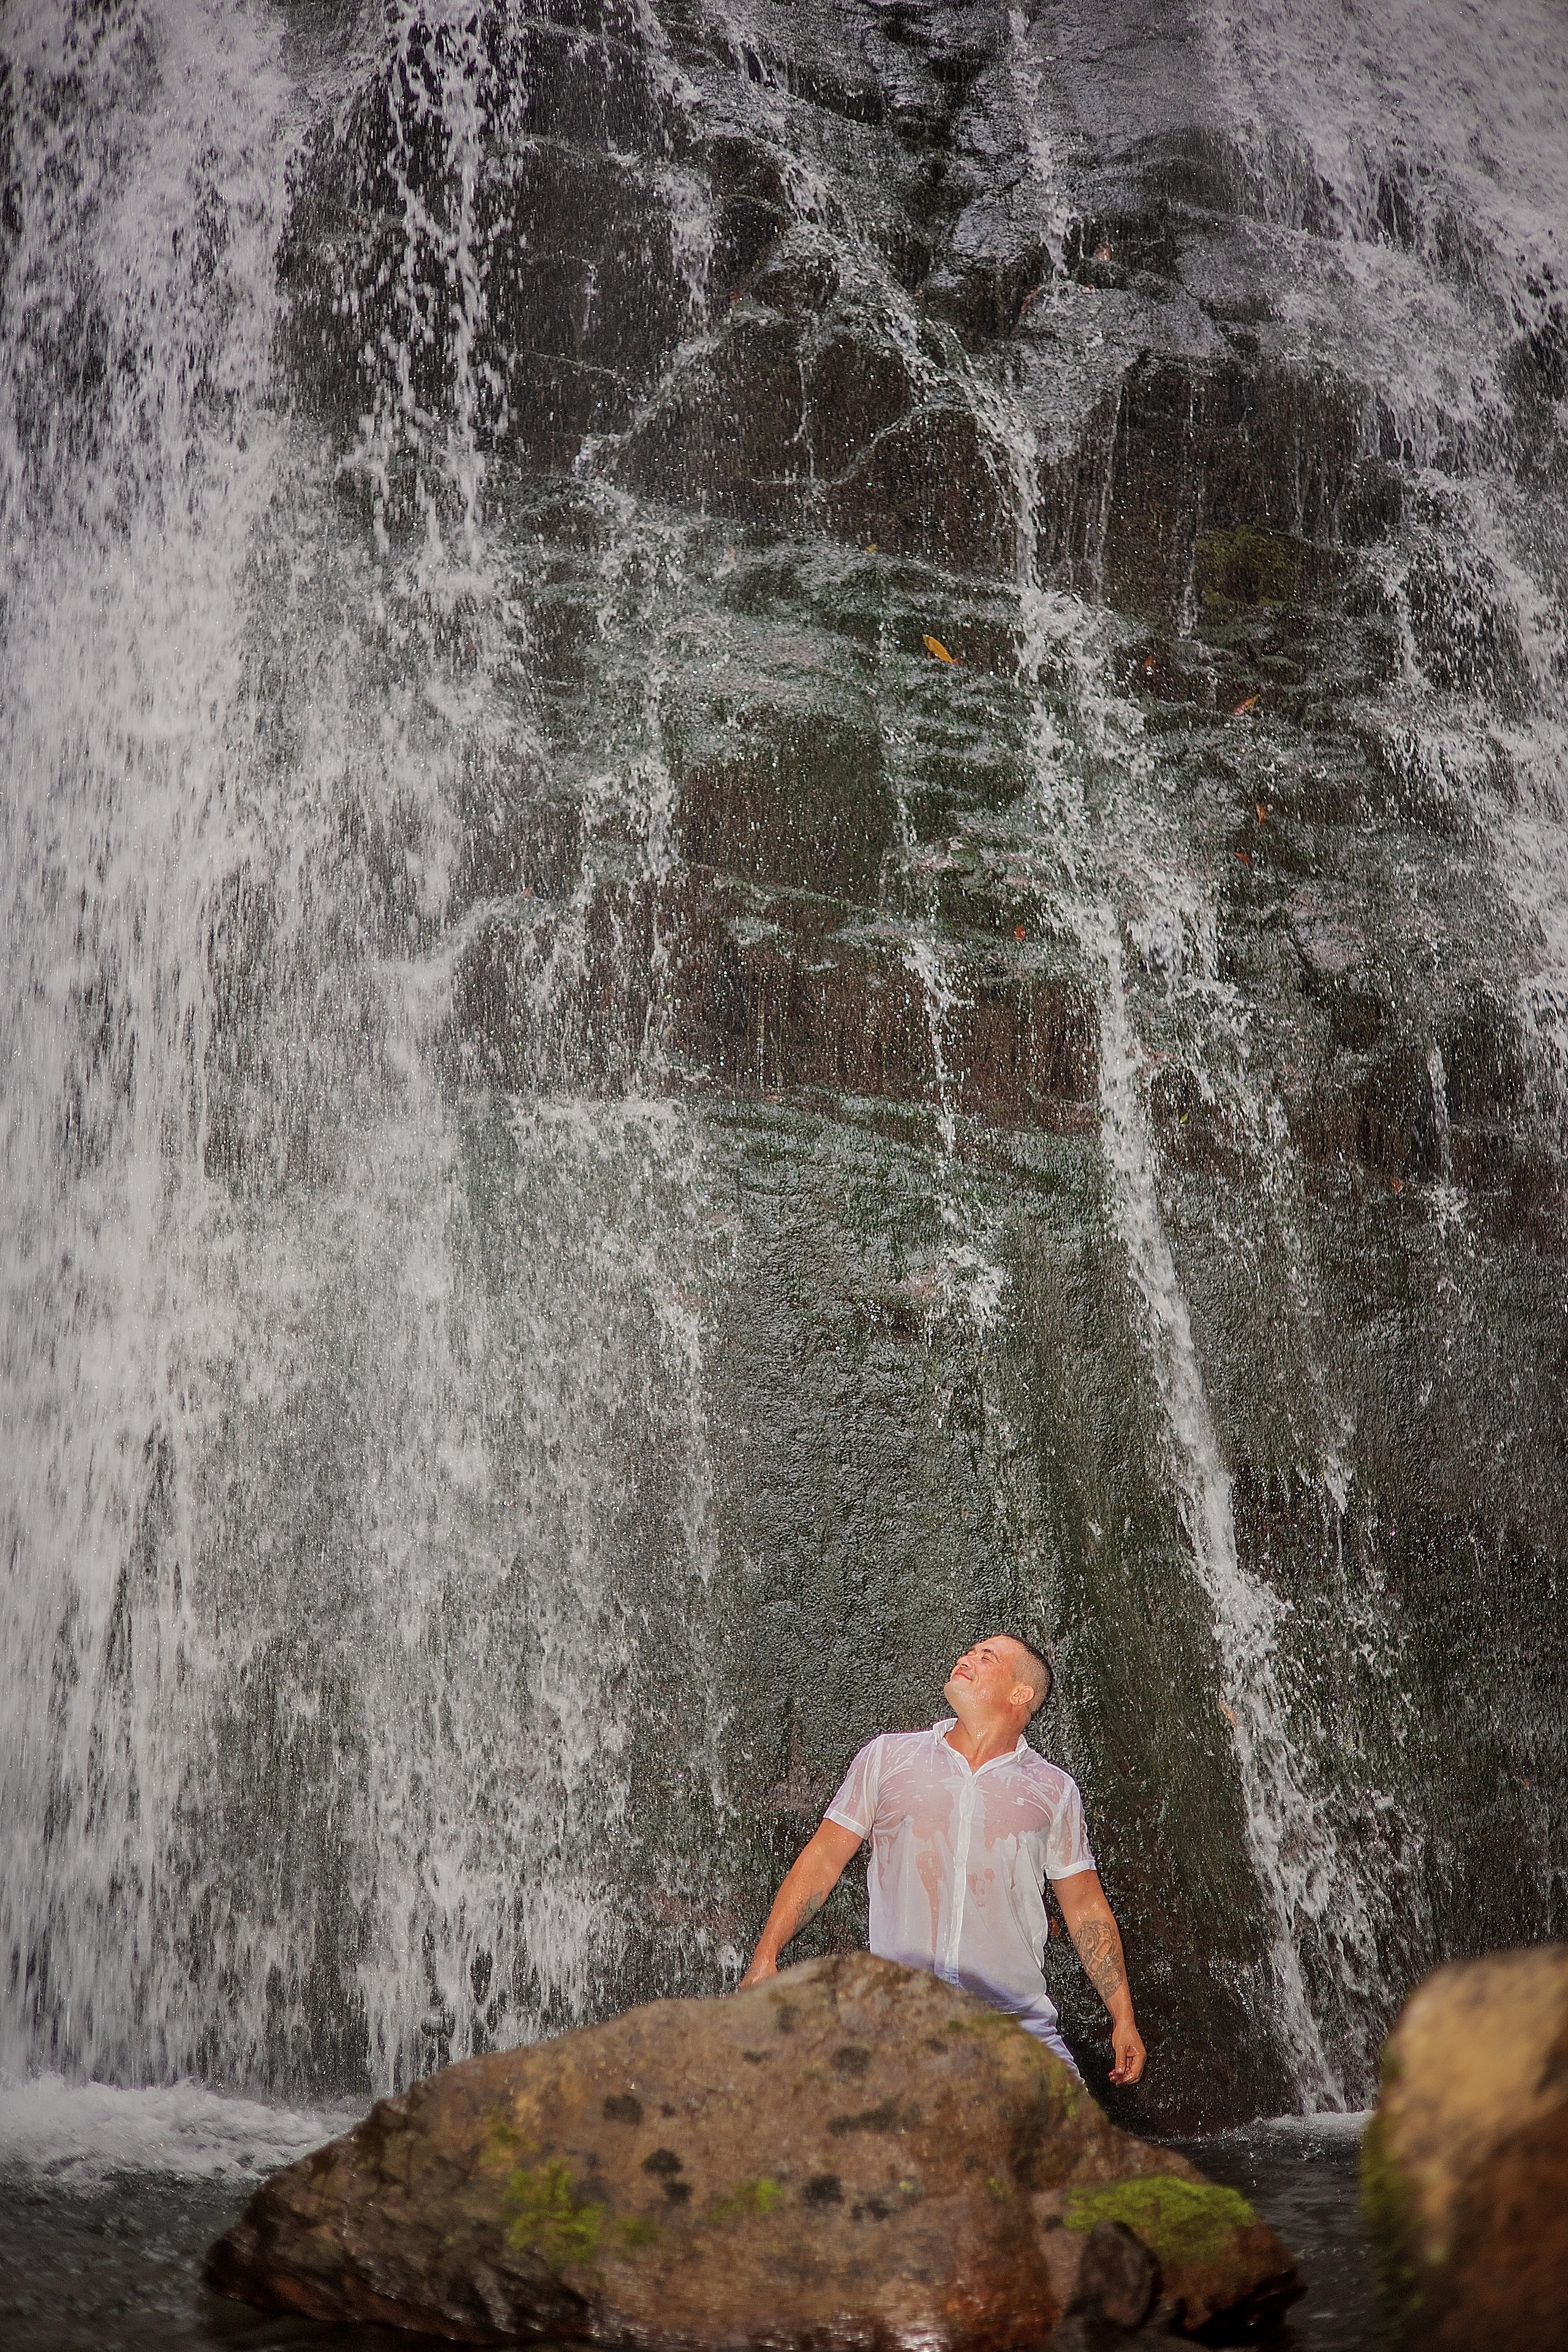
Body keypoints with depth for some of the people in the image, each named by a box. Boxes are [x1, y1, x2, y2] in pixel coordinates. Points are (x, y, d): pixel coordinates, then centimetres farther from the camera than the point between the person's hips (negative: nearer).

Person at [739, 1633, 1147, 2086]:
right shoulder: (888, 1756, 12)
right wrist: (765, 1957, 4)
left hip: (1017, 2024, 0)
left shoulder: (1054, 1790, 12)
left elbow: (1086, 1907, 16)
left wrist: (1123, 2018, 11)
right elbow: (824, 1858, 11)